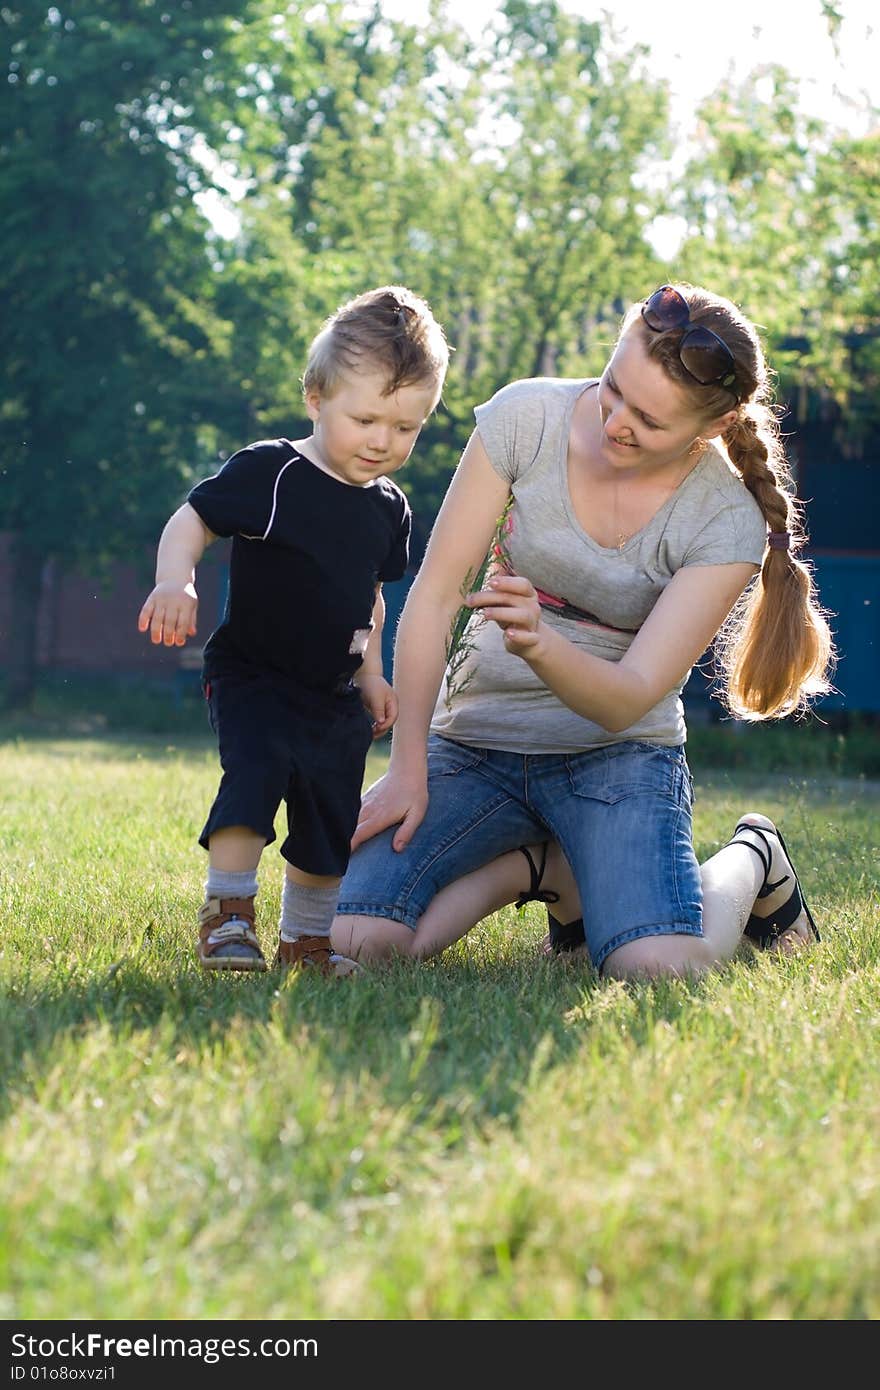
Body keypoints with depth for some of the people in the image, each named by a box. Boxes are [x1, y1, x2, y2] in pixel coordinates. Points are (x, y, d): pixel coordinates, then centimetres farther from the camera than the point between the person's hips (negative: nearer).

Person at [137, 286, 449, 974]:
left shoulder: (389, 507, 6)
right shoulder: (270, 472, -14)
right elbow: (192, 521, -18)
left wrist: (371, 676, 16)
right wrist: (175, 581, -36)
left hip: (335, 694, 6)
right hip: (253, 677, -6)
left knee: (331, 824, 10)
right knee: (256, 768, -28)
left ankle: (306, 939, 26)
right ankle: (226, 912, -17)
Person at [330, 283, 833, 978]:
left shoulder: (727, 524, -16)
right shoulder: (527, 418, -11)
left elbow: (628, 700, -20)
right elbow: (433, 598, -9)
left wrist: (540, 646, -42)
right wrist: (408, 770, -13)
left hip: (617, 753, -2)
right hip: (474, 737, 3)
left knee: (658, 967, -28)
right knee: (363, 942, -19)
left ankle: (751, 859, 8)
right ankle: (541, 866, 10)